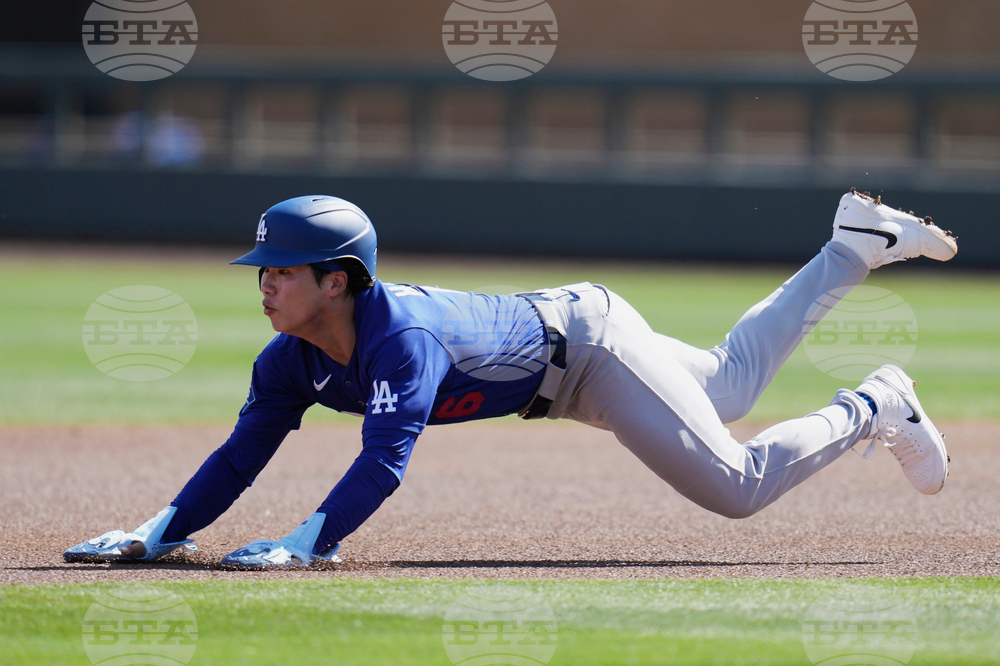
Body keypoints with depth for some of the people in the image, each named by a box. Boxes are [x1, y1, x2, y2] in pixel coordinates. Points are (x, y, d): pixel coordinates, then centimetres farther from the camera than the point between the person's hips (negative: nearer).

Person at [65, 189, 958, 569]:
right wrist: (156, 536, -26)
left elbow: (385, 459, -52)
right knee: (734, 384, 26)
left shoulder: (405, 338, -41)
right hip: (550, 360, 8)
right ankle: (853, 250, 41)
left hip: (589, 342, -8)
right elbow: (242, 456, -13)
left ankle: (874, 409, 15)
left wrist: (306, 544, -63)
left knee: (738, 488, -10)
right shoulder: (293, 360, -17)